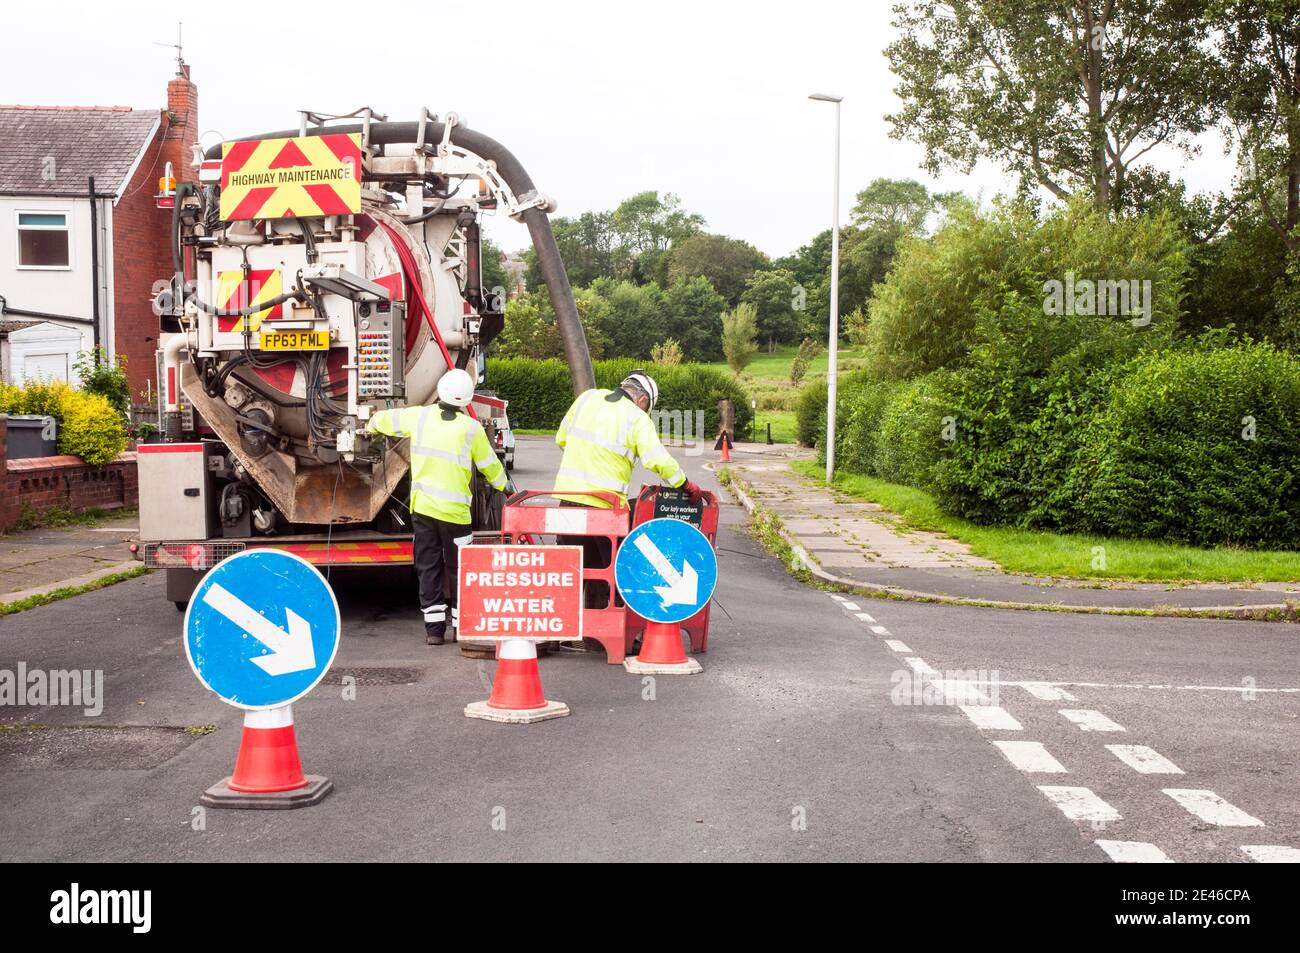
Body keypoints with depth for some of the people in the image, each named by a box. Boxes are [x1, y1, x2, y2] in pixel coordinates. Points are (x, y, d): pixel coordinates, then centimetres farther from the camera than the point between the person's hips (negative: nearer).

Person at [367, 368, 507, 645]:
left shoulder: (420, 416, 1)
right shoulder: (471, 428, -6)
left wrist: (370, 427, 40)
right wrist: (503, 486, 24)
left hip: (422, 506, 3)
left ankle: (434, 628, 9)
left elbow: (383, 419, 16)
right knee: (458, 569, 8)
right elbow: (490, 466, 5)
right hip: (454, 510, -3)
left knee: (428, 567, 9)